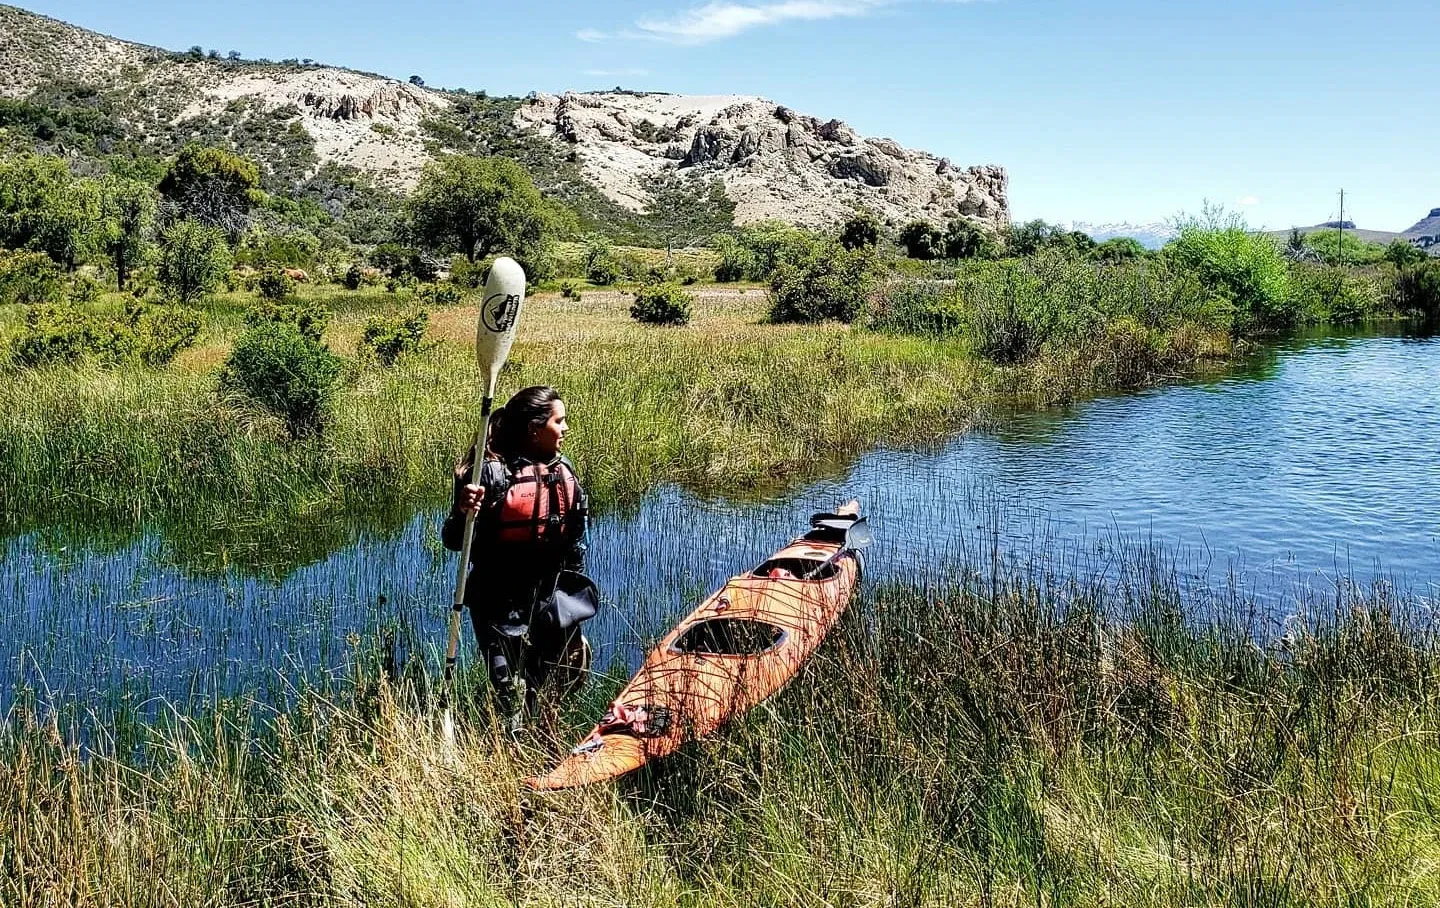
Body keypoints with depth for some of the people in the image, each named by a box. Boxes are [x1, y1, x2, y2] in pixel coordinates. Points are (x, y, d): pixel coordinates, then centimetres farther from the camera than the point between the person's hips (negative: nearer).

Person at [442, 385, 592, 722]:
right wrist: (463, 512, -34)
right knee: (514, 699, -3)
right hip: (501, 604, -5)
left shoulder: (565, 472, 2)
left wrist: (574, 600, 13)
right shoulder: (491, 472, -16)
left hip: (551, 603, 5)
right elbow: (452, 542, -13)